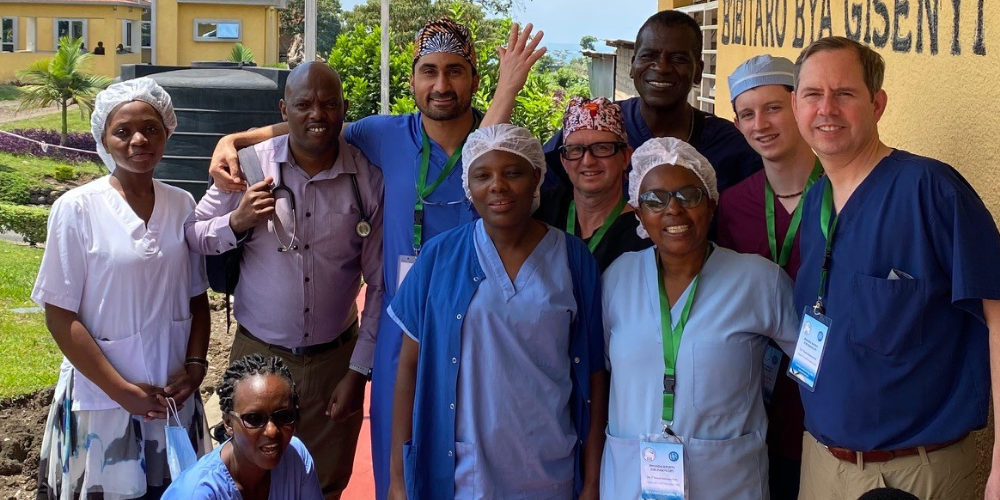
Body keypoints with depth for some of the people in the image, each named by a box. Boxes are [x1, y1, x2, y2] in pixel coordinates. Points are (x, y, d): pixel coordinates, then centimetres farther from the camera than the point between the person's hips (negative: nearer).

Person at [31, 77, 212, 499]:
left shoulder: (182, 205, 1)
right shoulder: (77, 209, -11)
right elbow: (60, 315, -10)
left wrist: (195, 365, -6)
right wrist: (122, 391, -13)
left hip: (174, 396, 4)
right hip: (102, 399, -3)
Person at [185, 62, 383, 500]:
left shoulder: (368, 180, -7)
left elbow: (380, 285, -1)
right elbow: (190, 238, 0)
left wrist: (358, 372, -2)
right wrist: (237, 222, -20)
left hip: (334, 360, 0)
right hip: (257, 354, 0)